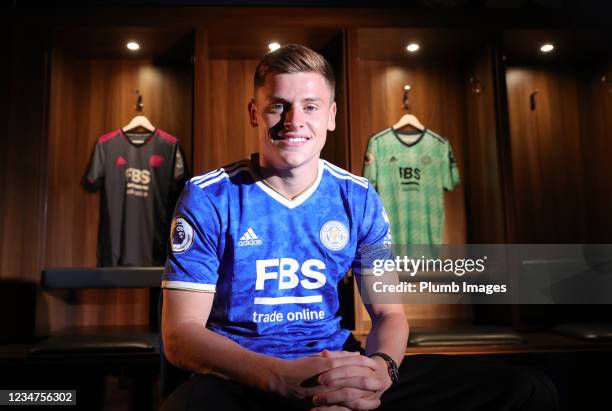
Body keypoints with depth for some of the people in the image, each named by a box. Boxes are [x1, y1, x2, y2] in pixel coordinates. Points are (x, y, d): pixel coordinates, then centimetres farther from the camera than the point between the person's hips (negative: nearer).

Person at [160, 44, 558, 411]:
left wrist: (381, 367, -22)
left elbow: (388, 313, 4)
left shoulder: (359, 200, 3)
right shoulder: (207, 199, -7)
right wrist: (283, 376, -29)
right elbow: (181, 333, -12)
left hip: (341, 371, 4)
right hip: (244, 379, -3)